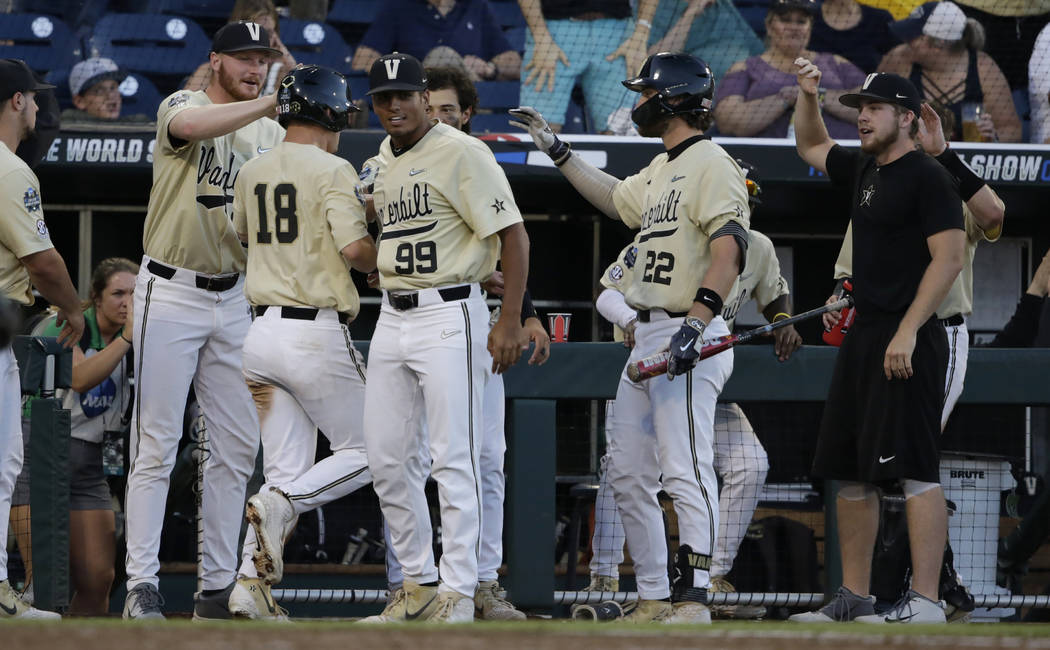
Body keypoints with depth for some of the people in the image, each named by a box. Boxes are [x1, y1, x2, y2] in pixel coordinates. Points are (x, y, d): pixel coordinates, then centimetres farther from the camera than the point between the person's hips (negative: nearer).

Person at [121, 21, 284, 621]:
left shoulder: (271, 135, 11)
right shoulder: (183, 106, -6)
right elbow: (192, 127, -32)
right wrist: (270, 103, -39)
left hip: (232, 299, 6)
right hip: (171, 295, -6)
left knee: (238, 445, 5)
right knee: (156, 444, -7)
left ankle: (219, 588, 10)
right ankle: (142, 583, -6)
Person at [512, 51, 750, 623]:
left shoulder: (711, 163, -11)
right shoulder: (660, 169, 19)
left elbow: (728, 250, -21)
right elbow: (616, 199, 41)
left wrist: (696, 325, -29)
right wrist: (556, 151, 40)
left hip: (691, 340, -10)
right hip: (647, 339, 10)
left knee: (686, 474, -14)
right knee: (628, 474, 10)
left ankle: (693, 602, -17)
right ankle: (654, 598, 14)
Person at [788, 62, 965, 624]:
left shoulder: (927, 177, -9)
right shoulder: (865, 170, 17)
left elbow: (948, 258, -17)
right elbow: (811, 147, 37)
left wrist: (907, 333, -23)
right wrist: (807, 94, 20)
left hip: (908, 343, -9)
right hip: (863, 339, 10)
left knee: (914, 469, -14)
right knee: (850, 471, 10)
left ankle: (925, 602, -18)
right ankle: (853, 598, 16)